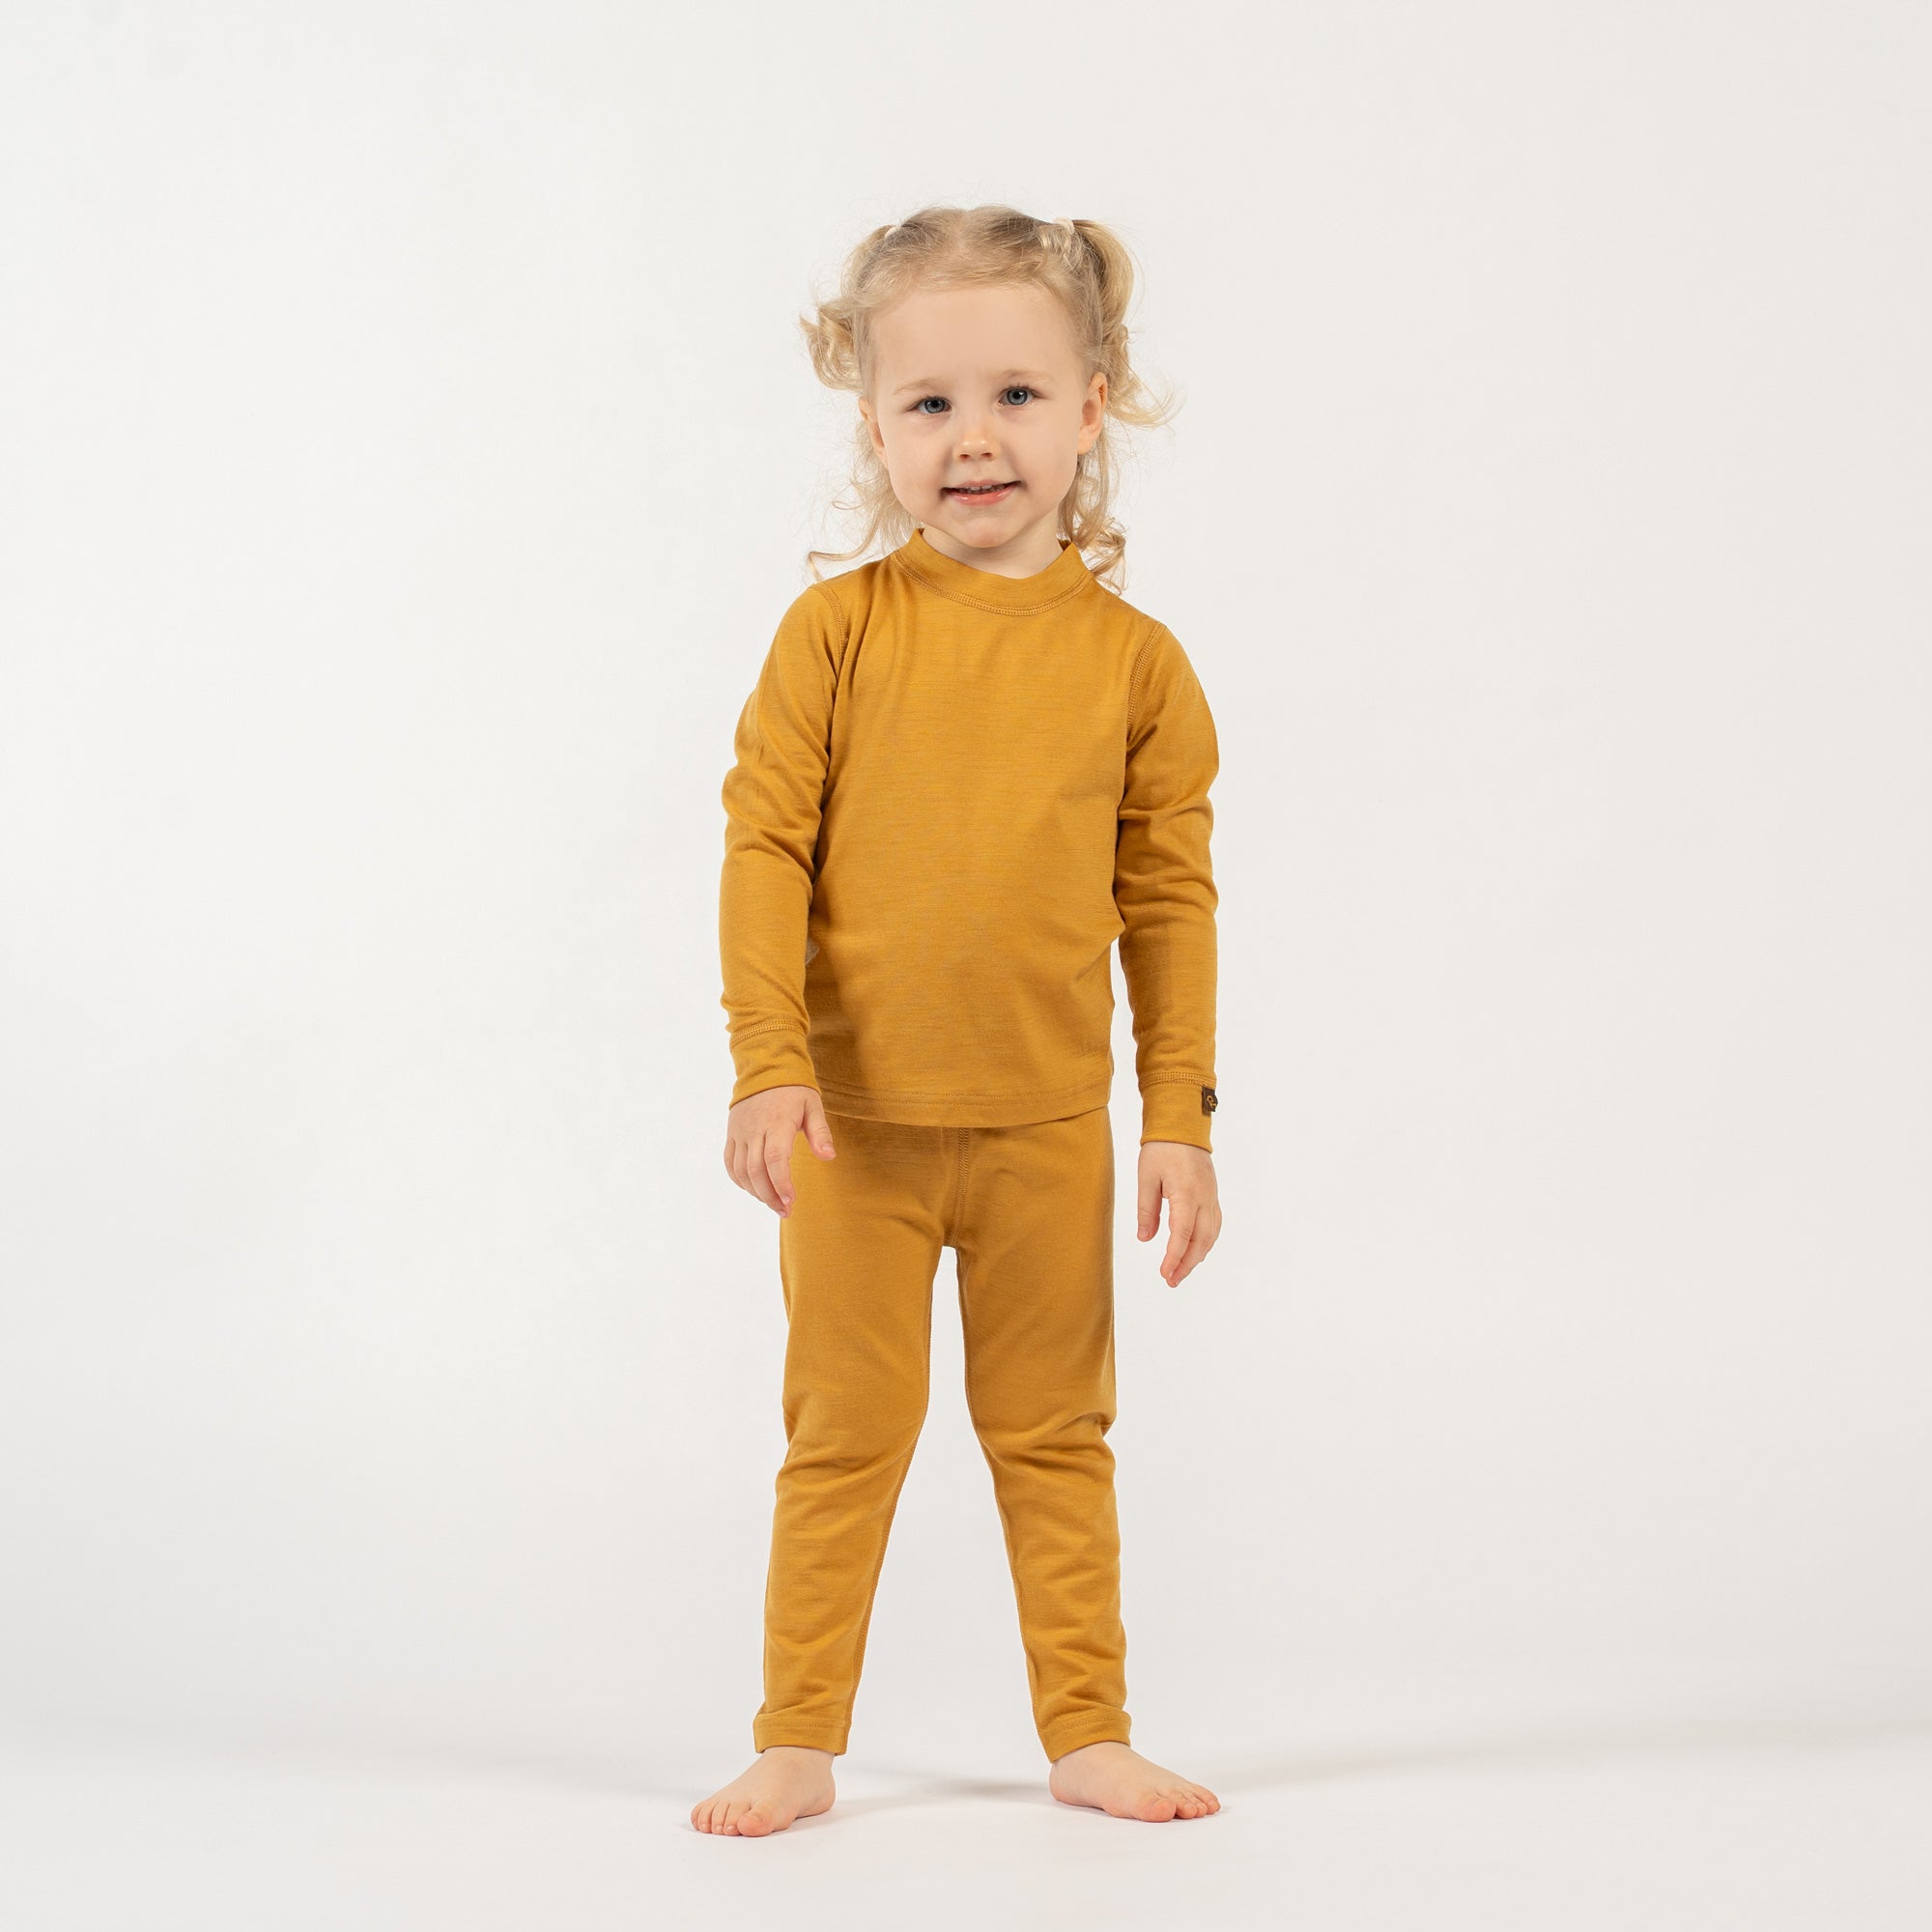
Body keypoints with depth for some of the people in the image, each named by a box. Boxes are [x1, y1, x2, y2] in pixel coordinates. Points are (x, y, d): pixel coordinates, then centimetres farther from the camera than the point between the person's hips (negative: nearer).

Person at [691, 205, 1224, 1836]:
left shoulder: (1133, 659, -2)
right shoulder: (838, 629, -7)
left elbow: (1171, 896, 1)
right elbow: (764, 845, -7)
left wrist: (1181, 1115, 1)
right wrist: (769, 1064, -14)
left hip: (1050, 1126, 1)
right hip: (857, 1121, -1)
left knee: (1056, 1437, 14)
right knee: (844, 1441, 9)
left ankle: (1088, 1733, 26)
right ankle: (799, 1744, 21)